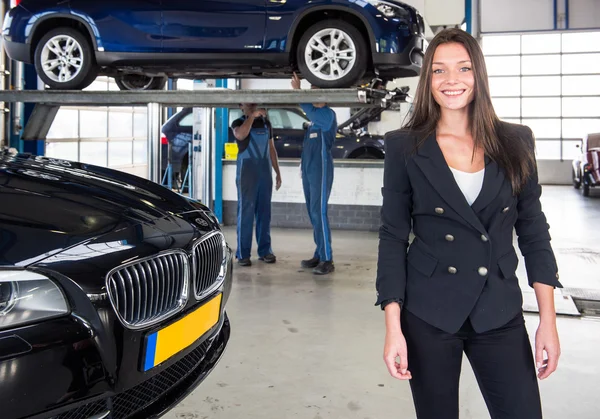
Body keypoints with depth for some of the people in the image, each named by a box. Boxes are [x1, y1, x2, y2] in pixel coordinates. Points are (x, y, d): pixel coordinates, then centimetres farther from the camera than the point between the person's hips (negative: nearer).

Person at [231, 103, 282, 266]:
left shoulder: (266, 123, 14)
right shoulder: (238, 123, 1)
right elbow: (240, 135, -24)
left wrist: (278, 172, 13)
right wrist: (252, 116, -21)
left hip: (265, 173, 4)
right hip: (246, 173, -4)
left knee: (264, 211, 6)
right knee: (246, 212, -5)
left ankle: (265, 250, 11)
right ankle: (243, 253, -2)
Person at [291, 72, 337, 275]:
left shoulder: (328, 114, -7)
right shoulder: (315, 117, 19)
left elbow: (309, 110, -27)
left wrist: (297, 90, -21)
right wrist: (303, 163, 19)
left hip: (321, 170, -9)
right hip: (308, 170, 9)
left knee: (319, 213, -12)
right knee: (313, 214, 9)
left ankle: (327, 260, -11)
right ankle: (319, 255, 14)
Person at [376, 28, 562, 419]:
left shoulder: (515, 142, 3)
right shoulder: (405, 147, -3)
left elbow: (533, 231, 6)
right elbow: (393, 237, -3)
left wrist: (548, 319, 1)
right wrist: (393, 327, -8)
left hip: (500, 312, 2)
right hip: (428, 313, -1)